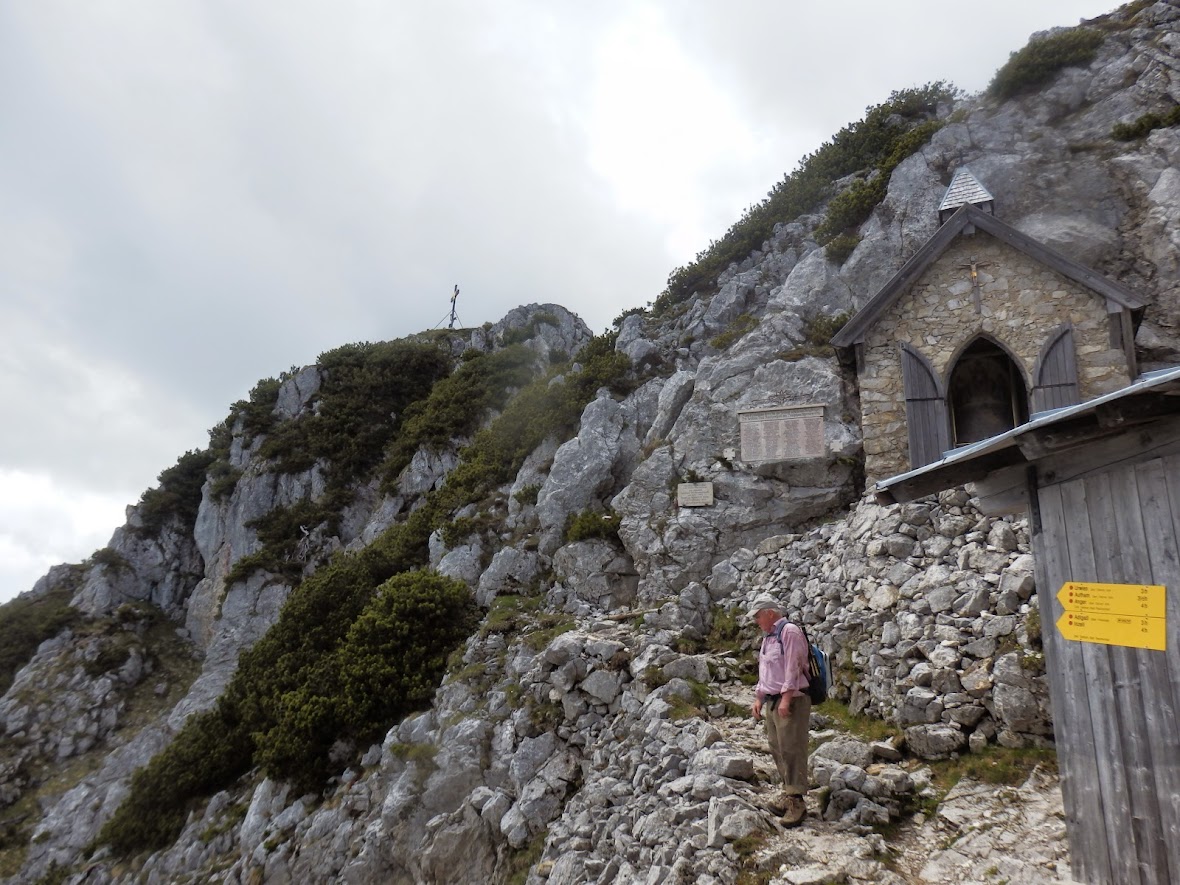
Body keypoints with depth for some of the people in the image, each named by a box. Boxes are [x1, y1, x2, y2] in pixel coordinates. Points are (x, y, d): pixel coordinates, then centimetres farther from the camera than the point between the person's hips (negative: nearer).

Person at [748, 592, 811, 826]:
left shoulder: (789, 632, -12)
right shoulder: (768, 637, 17)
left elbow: (792, 667, -18)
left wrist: (786, 698, -22)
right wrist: (759, 698, 18)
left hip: (791, 701, -9)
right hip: (771, 701, 9)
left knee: (792, 750, -7)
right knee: (776, 748, 12)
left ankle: (796, 802, -2)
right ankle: (789, 791, 22)